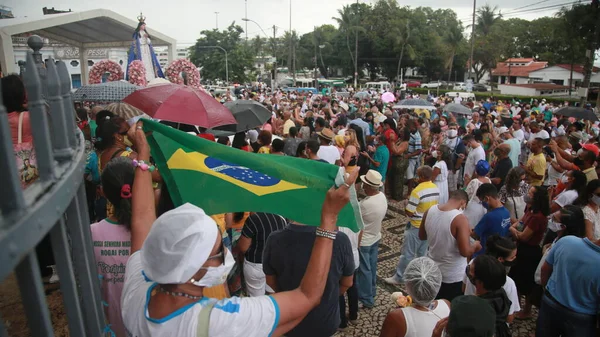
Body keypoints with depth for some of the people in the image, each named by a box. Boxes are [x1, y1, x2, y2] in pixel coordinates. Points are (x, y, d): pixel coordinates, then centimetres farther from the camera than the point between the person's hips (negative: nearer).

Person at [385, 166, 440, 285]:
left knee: (407, 253, 2)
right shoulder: (436, 189, 0)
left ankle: (399, 277, 11)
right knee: (422, 252, 19)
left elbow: (409, 212, -21)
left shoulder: (417, 191, -25)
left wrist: (408, 202, -3)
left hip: (416, 227, -7)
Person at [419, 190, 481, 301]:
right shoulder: (460, 219, -25)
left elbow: (422, 236, 7)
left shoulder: (429, 211, -7)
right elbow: (465, 252, -25)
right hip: (453, 277, -5)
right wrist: (475, 245, -5)